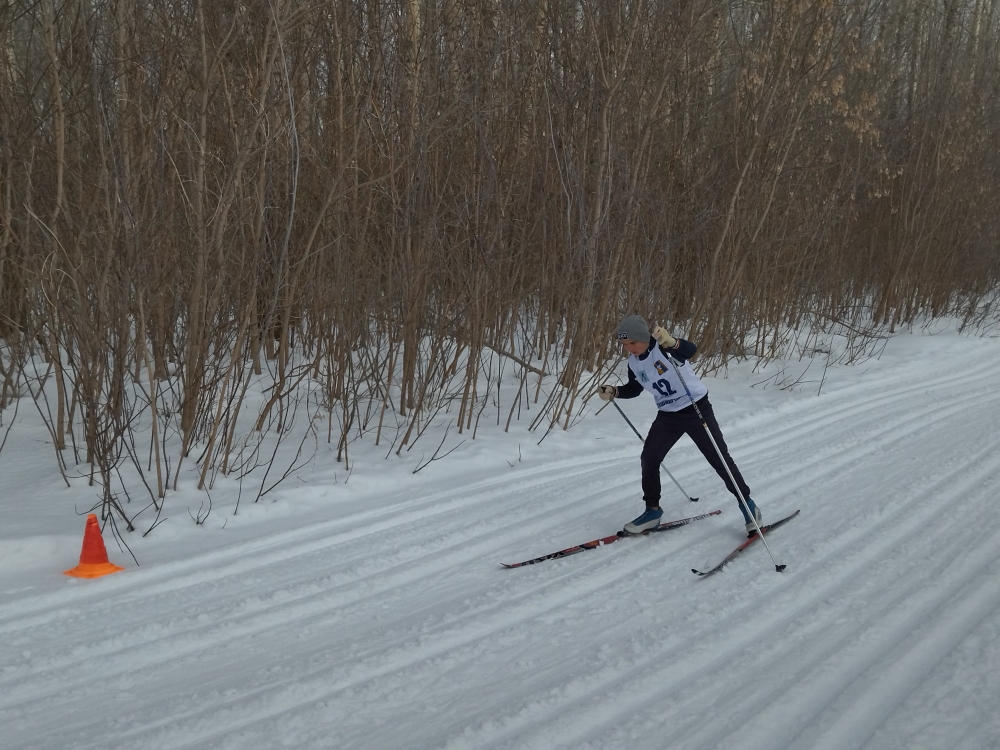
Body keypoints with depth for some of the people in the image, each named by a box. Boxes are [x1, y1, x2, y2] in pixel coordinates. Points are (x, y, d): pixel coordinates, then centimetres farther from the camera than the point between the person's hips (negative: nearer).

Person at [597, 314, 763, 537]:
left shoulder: (662, 346, -24)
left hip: (696, 408, -6)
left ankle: (746, 503, 16)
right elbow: (634, 388, 15)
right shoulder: (633, 362, -3)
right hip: (668, 415, 6)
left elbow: (690, 350, -46)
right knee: (649, 458, -1)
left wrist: (671, 343, -67)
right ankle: (653, 510, 15)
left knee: (719, 458, -1)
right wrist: (614, 391, -4)